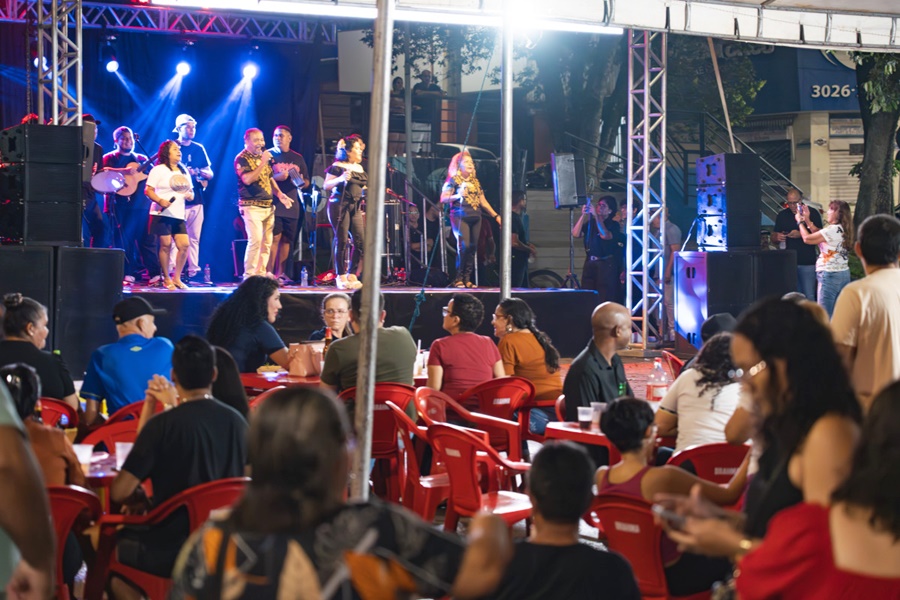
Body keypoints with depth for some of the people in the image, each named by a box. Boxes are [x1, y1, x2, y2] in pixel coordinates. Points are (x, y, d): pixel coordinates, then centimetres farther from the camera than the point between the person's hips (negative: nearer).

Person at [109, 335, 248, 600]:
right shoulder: (237, 421, -4)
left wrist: (140, 500, 3)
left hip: (171, 552, -5)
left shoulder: (162, 424, -18)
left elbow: (119, 492, -17)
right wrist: (177, 407, 21)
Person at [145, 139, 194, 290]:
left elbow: (190, 191, 24)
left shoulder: (183, 171, 20)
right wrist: (160, 201, -23)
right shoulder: (158, 170, -1)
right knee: (166, 245, -6)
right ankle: (166, 279, 6)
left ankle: (176, 278, 9)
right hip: (162, 214, -6)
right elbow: (148, 190, -8)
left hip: (178, 215, 6)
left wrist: (190, 195, 0)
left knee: (184, 245, -4)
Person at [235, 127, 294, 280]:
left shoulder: (263, 156, 17)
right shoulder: (242, 159, -6)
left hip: (268, 206, 8)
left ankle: (261, 274, 11)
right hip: (252, 206, -8)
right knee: (255, 240, -17)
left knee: (267, 242, 5)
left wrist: (280, 194, 9)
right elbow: (247, 179, -20)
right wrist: (263, 163, -20)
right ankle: (249, 276, -13)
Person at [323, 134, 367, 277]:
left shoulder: (360, 168, 17)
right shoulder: (338, 167, -5)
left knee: (361, 241, -2)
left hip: (356, 207, 7)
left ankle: (352, 274, 9)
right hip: (340, 205, -7)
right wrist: (340, 179, -23)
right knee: (342, 240, -6)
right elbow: (326, 186, -9)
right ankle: (341, 276, 2)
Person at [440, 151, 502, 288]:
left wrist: (496, 216, 15)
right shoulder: (453, 180, 1)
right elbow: (443, 198, -8)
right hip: (460, 217, -6)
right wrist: (457, 196, -25)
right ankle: (458, 278, -9)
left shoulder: (475, 182, 19)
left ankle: (467, 279, 5)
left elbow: (483, 201, 21)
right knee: (464, 246, -16)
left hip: (476, 218, 6)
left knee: (473, 248, 1)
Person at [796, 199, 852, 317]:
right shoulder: (842, 229, 11)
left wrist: (800, 221, 6)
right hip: (844, 274, 9)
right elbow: (818, 235, 16)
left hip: (830, 275, -9)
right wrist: (807, 220, 18)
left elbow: (807, 238, -8)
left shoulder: (832, 230, -15)